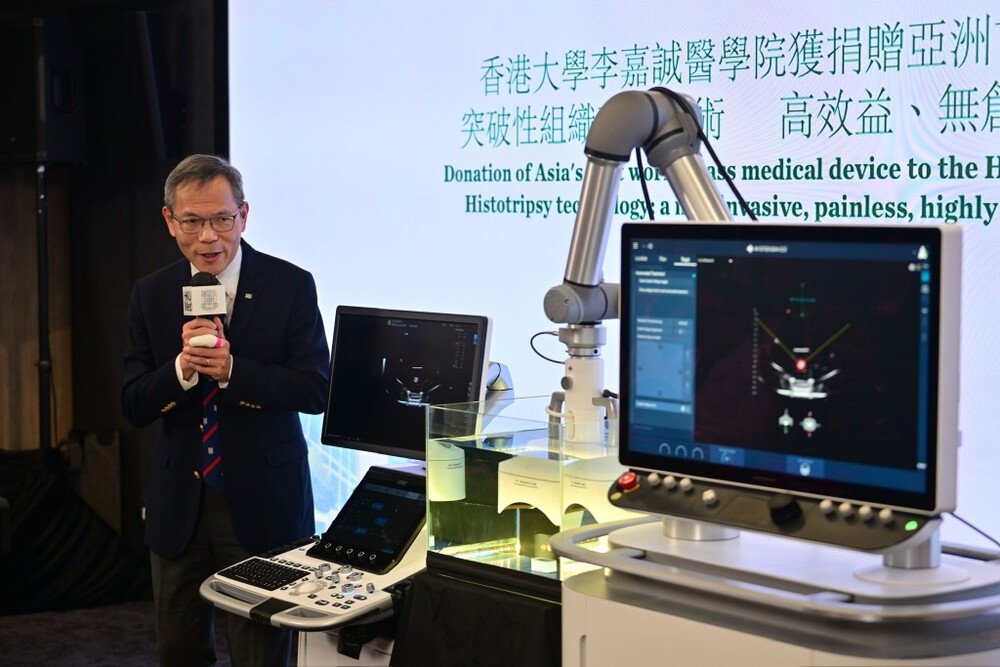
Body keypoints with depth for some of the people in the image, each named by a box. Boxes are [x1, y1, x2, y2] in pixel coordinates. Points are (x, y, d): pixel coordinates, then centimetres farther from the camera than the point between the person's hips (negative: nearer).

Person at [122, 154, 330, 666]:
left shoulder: (291, 286, -7)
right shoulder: (151, 295, 2)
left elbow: (315, 390, -12)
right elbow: (133, 407, -2)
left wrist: (230, 369, -24)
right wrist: (182, 367, -22)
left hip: (263, 503, -3)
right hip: (179, 504, 4)